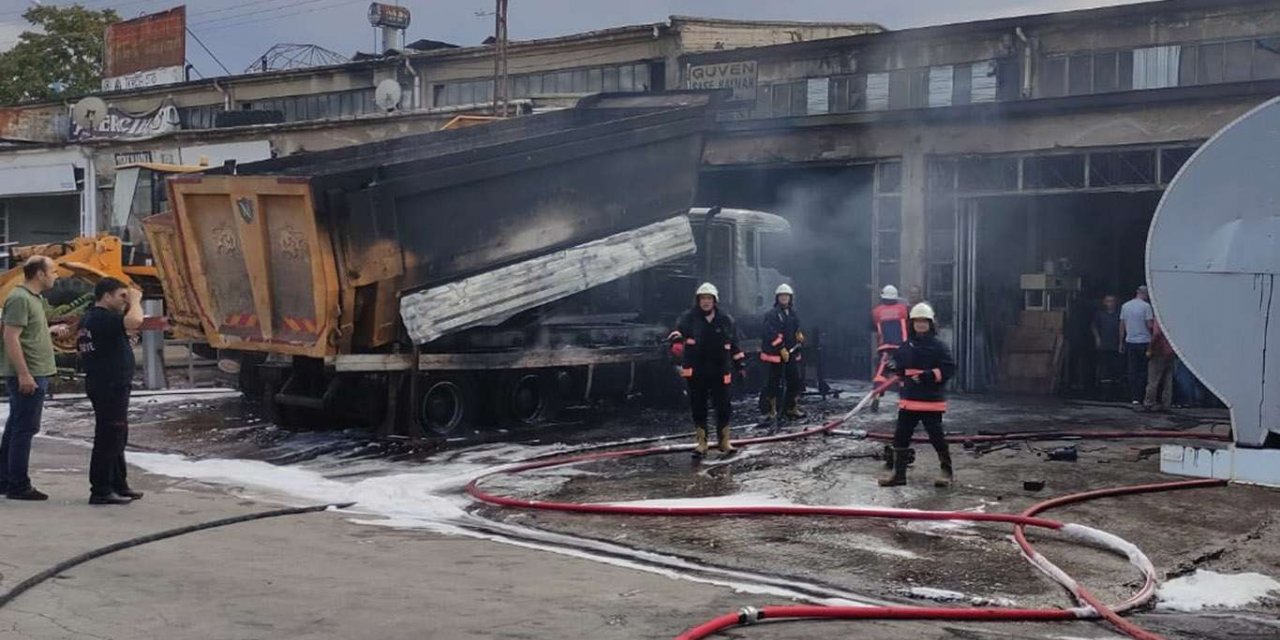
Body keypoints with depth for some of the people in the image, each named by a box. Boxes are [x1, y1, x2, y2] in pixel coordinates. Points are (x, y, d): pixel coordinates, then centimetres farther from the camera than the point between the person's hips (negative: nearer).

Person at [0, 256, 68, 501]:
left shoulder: (32, 298, 16)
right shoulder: (20, 299, -15)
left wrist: (51, 330, 17)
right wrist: (24, 374, -24)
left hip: (32, 374, 10)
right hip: (27, 375, -10)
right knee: (24, 429, -6)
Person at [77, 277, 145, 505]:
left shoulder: (90, 318, 15)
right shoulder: (103, 317, -18)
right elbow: (134, 321, -32)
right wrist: (135, 301, -18)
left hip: (105, 385, 11)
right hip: (110, 386, -11)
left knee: (116, 437, 18)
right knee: (108, 439, -6)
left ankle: (119, 485, 27)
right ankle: (100, 491, -3)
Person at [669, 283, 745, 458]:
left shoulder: (725, 320, 4)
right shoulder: (689, 318, -2)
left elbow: (734, 345, 12)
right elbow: (678, 331, -19)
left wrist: (740, 364, 12)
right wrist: (676, 342, -40)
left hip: (720, 372, 1)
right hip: (695, 372, -1)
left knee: (723, 407, 4)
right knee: (698, 408, 6)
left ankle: (724, 442, 19)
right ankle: (701, 444, 17)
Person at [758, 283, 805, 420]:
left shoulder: (793, 314, 13)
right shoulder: (771, 314, -10)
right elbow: (771, 334, -17)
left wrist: (799, 335, 3)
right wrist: (782, 349, -21)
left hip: (791, 353, 7)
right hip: (775, 353, -7)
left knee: (795, 380, 8)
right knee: (775, 381, -3)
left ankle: (791, 408, 20)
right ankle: (771, 410, 7)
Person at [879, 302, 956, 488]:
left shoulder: (938, 346, -5)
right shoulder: (906, 346, 9)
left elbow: (949, 368, -10)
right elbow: (899, 366, 24)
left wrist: (928, 376, -18)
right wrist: (900, 372, 3)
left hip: (932, 401, -5)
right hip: (908, 399, 5)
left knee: (936, 436, -1)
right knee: (901, 436, 5)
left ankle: (947, 471, 14)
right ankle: (898, 472, 13)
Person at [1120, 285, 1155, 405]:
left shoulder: (1125, 306, 7)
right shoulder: (1146, 306, -9)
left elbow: (1121, 326, 10)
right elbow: (1149, 325, -11)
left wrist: (1121, 343, 16)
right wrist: (1154, 319, 10)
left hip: (1130, 342, 4)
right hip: (1144, 342, -4)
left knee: (1132, 371, 8)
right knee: (1143, 372, 2)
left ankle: (1133, 397, 7)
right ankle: (1139, 397, -2)